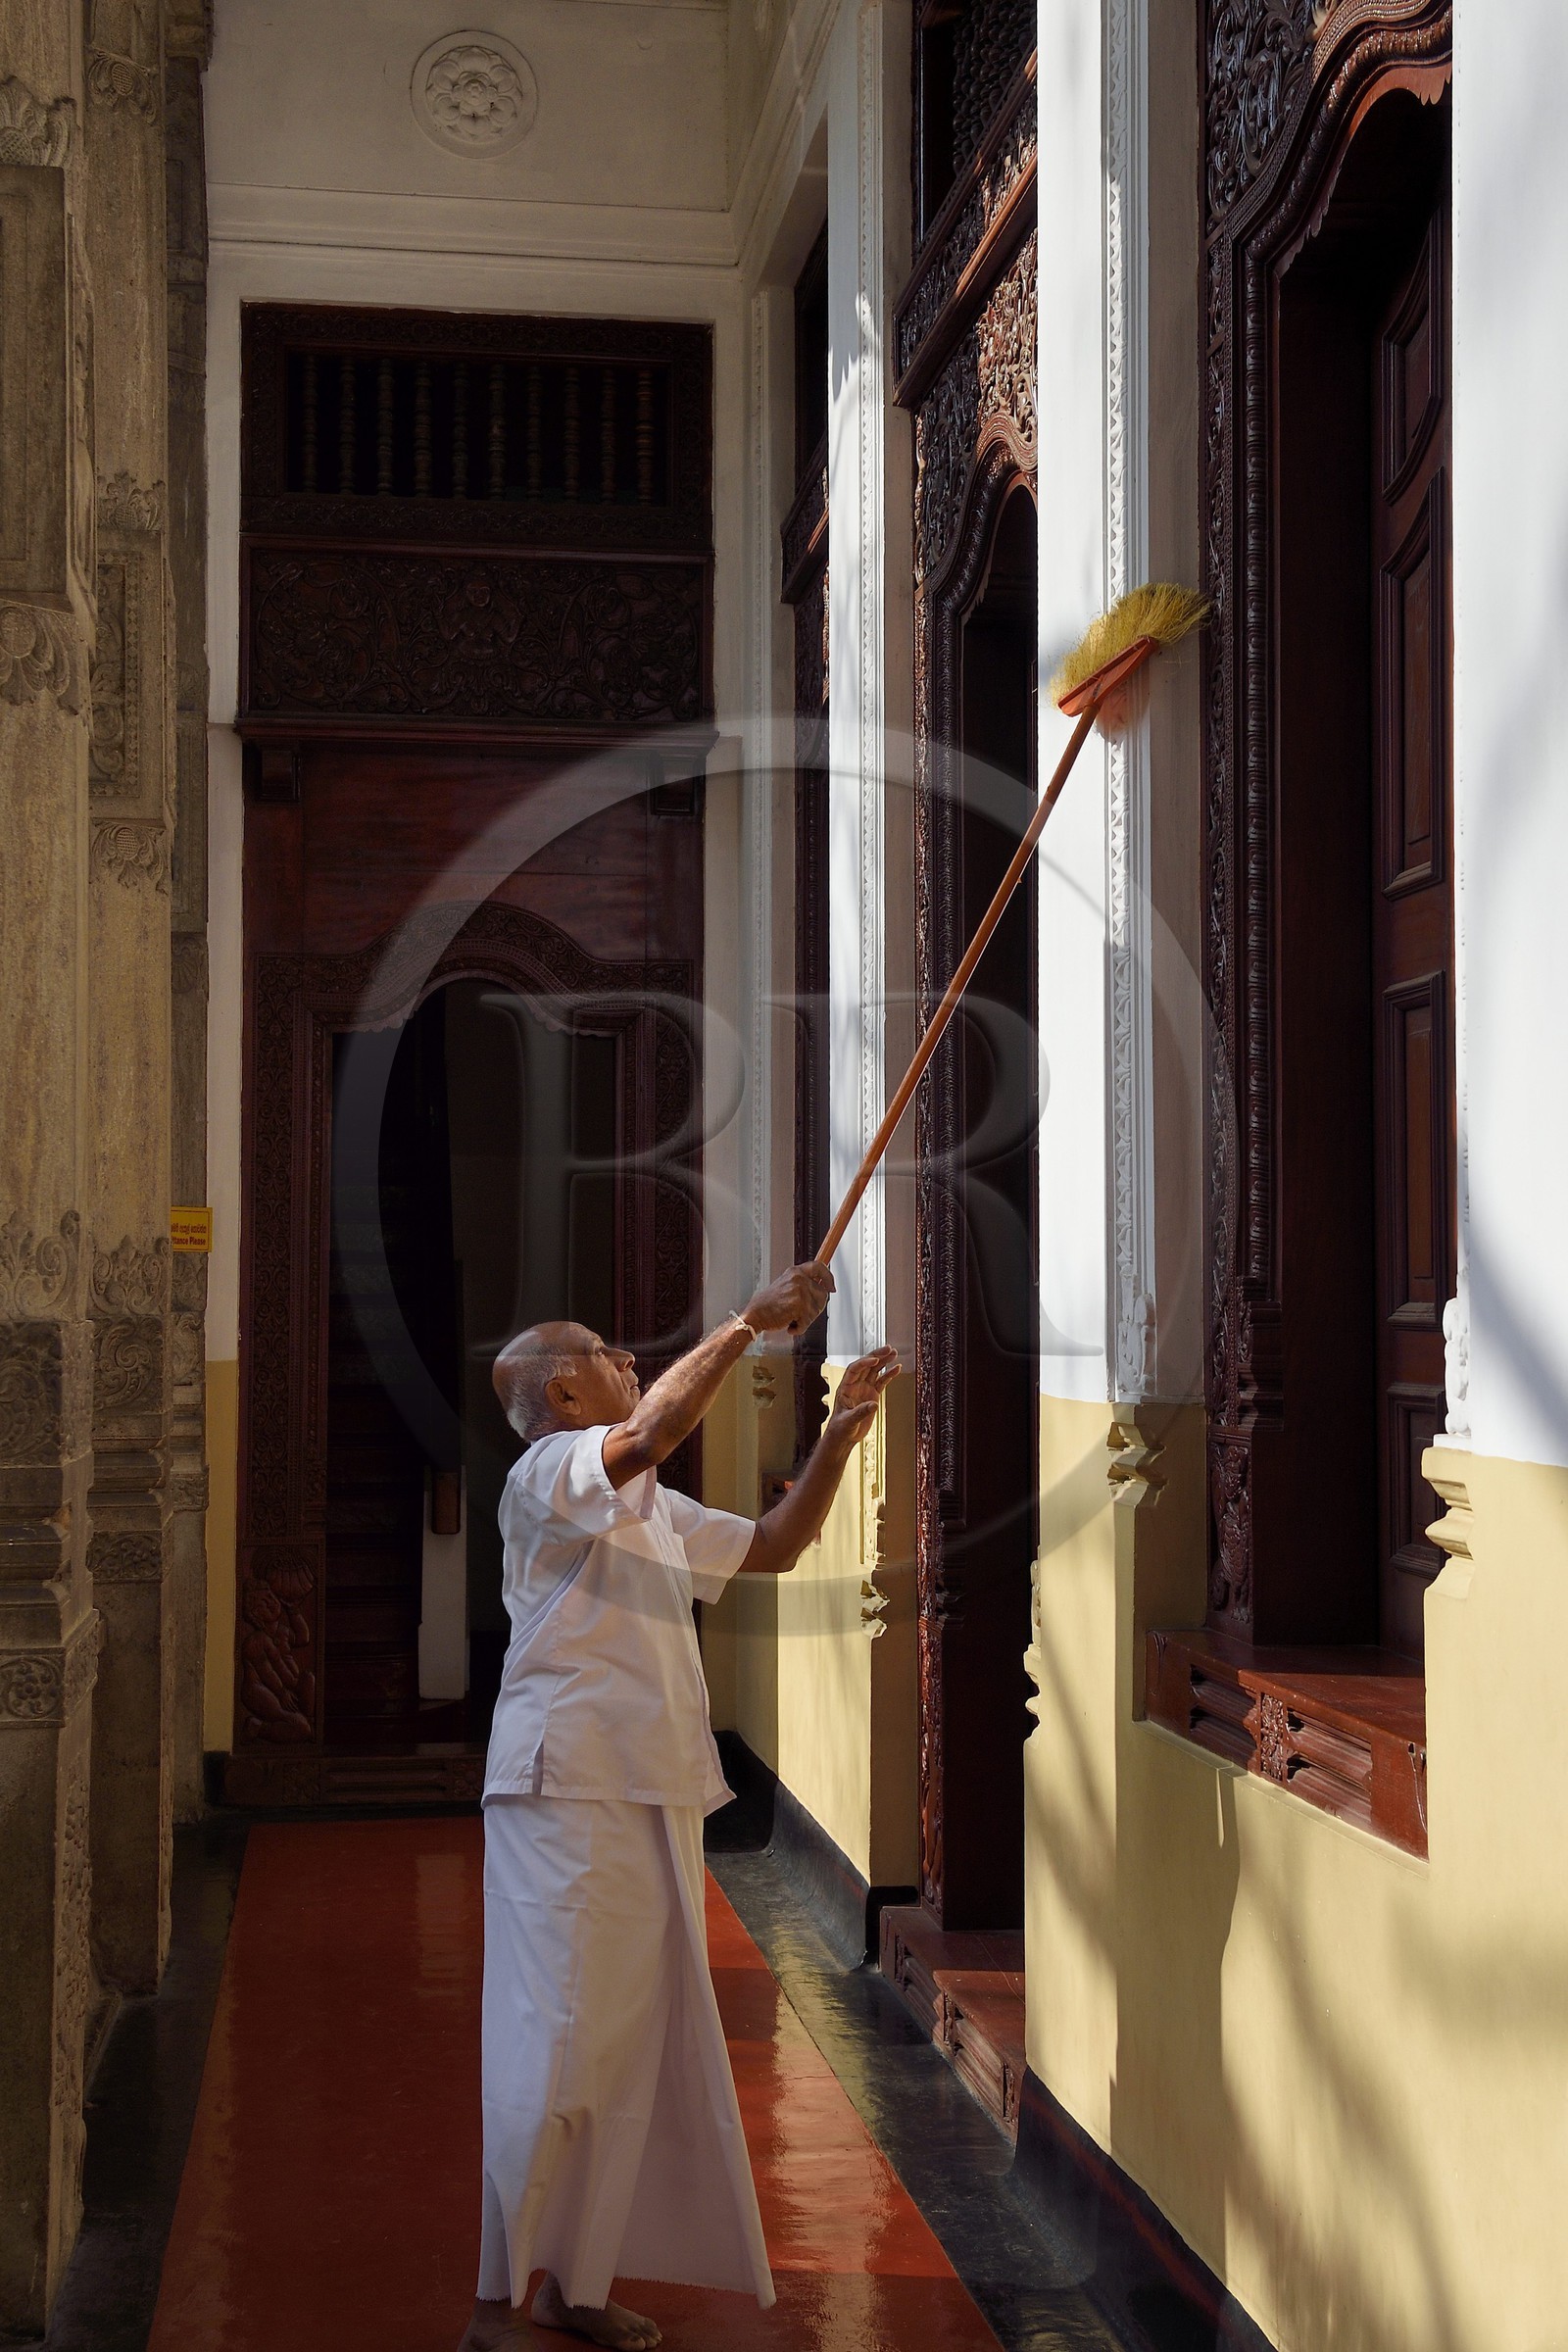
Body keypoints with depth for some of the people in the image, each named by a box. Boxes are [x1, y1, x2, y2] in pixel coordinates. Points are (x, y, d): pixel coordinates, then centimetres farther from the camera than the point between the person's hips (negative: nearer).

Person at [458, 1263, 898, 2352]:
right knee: (557, 2048, -9)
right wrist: (751, 1322, -22)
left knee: (638, 2047, 10)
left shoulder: (653, 1509, 22)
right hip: (567, 1792, -9)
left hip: (655, 1801, 9)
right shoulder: (548, 1470, -6)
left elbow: (777, 1543, 25)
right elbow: (653, 1431, -27)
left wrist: (841, 1430, 14)